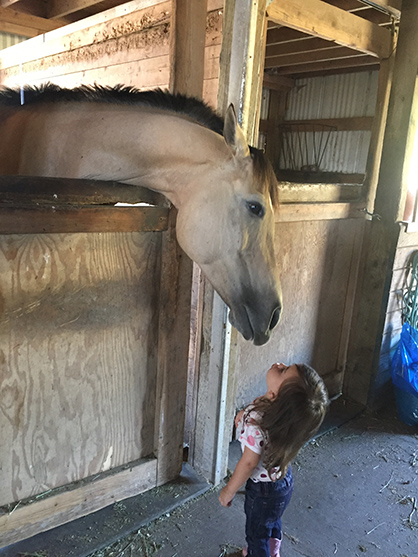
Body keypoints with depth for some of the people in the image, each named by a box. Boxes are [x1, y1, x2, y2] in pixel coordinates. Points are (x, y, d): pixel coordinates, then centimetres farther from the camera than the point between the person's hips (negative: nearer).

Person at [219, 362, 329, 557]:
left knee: (256, 532, 22)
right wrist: (244, 417, -15)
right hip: (282, 478, 8)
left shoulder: (255, 422, -40)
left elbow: (249, 462, -29)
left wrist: (229, 491, -13)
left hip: (265, 490, -8)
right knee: (271, 522, 35)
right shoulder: (280, 408, -18)